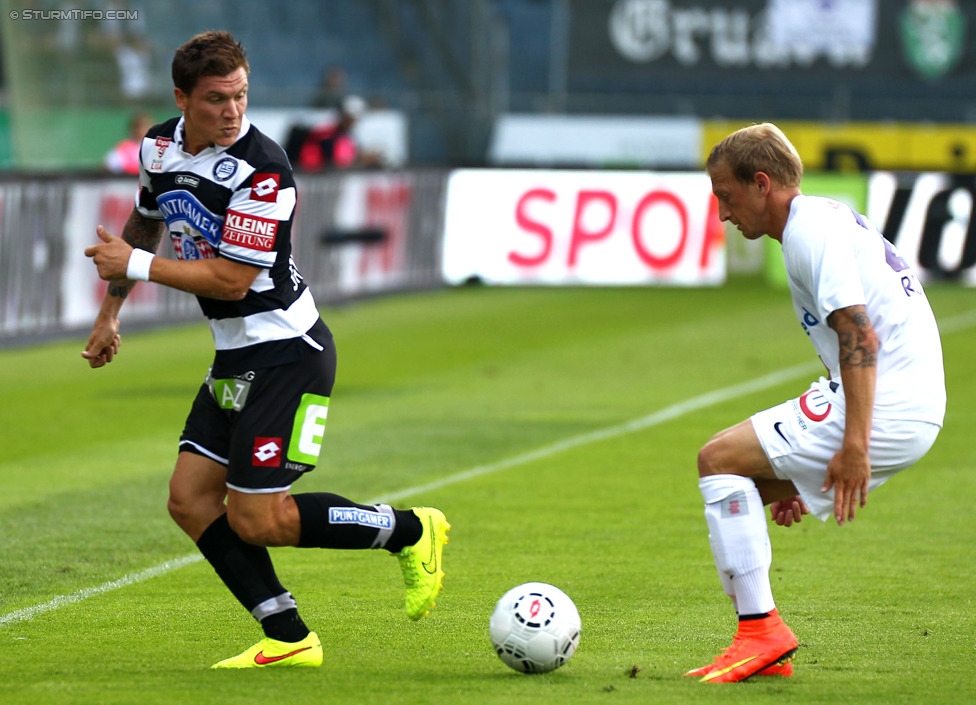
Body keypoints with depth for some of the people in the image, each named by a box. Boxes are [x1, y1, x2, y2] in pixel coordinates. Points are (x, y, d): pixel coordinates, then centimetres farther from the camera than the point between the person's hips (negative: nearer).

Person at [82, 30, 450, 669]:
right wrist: (110, 310, 26)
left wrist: (134, 264, -15)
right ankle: (289, 639, 4)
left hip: (287, 354, -8)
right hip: (236, 356, 8)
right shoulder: (160, 147, 2)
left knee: (256, 519, -9)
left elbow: (230, 279, -23)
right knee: (190, 499, 1)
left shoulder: (261, 171, -23)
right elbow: (145, 223, 23)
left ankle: (413, 532, 7)